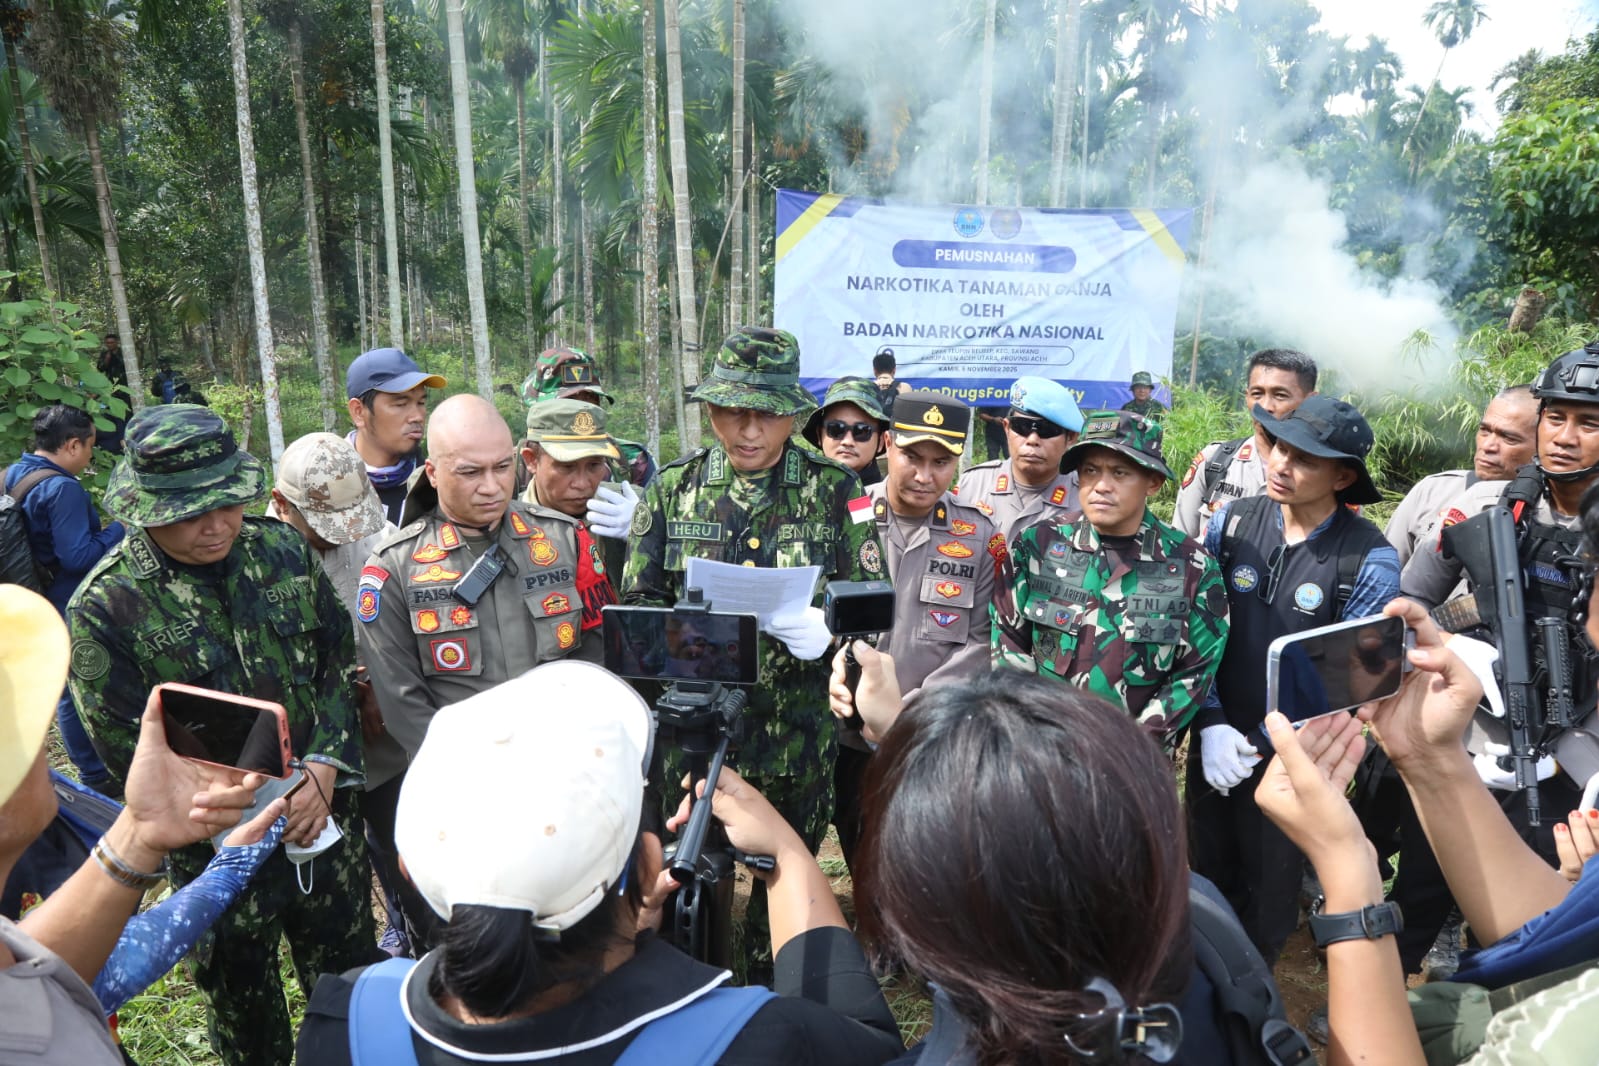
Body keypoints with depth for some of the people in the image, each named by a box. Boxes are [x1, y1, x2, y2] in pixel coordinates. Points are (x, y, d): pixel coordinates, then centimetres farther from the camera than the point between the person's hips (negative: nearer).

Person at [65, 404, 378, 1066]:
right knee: (242, 995, 20)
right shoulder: (104, 607, -16)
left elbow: (339, 664, 0)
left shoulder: (284, 551, -6)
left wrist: (324, 770, -12)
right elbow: (131, 748, -12)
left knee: (353, 977, 20)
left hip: (325, 814, 3)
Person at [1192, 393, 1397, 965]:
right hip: (1213, 745, 3)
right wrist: (1211, 725, -12)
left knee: (1269, 892, 17)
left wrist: (1267, 748, -16)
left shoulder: (1370, 560, -16)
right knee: (1206, 876, 20)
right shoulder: (1232, 521, -7)